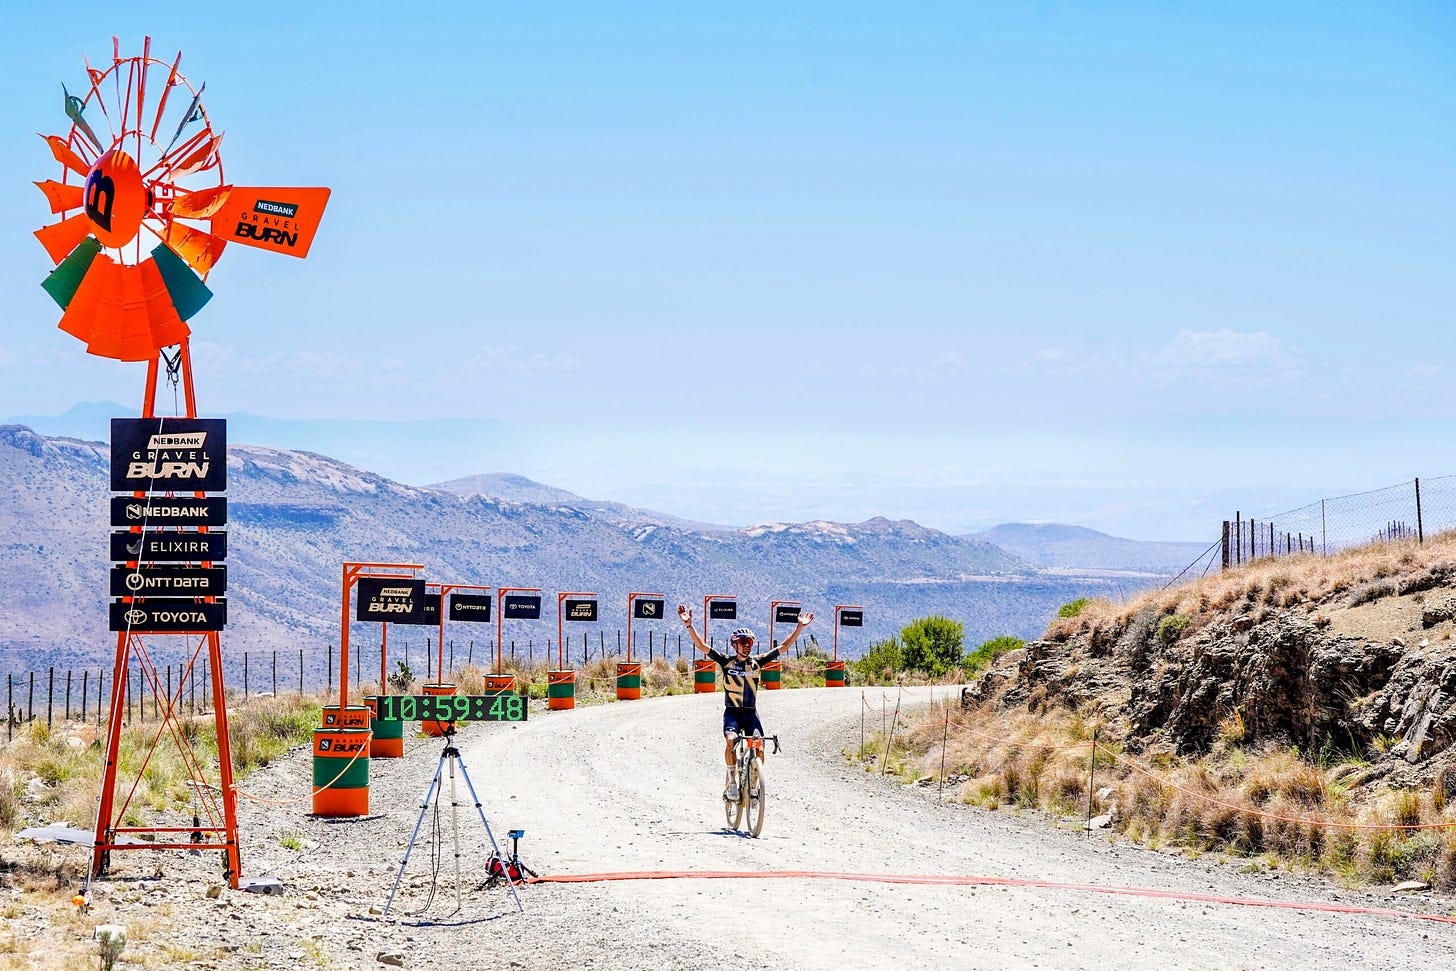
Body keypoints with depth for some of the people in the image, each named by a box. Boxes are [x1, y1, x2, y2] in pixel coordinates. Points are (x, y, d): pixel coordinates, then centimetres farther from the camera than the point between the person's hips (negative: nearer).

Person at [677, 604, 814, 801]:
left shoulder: (757, 662, 4)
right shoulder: (726, 662, -1)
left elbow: (784, 646, 4)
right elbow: (701, 645, -8)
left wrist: (800, 627, -2)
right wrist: (689, 625, -19)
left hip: (751, 713, 2)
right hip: (732, 712, -2)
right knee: (731, 740, -29)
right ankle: (732, 781, -15)